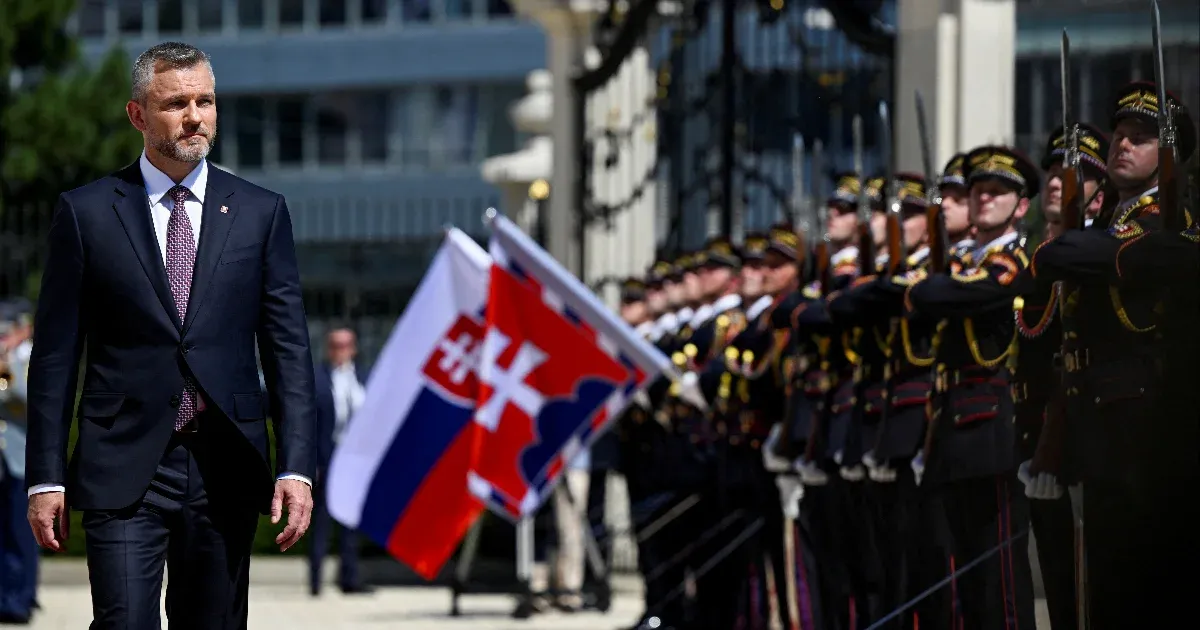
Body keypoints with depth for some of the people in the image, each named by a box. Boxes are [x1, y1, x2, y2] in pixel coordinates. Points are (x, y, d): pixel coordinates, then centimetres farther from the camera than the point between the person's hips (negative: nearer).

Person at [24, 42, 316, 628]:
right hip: (122, 469, -2)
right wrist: (46, 477, -1)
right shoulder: (85, 212, 3)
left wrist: (295, 468, -4)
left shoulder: (261, 213, 8)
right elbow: (56, 354, 4)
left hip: (225, 470, 2)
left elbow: (288, 348, 6)